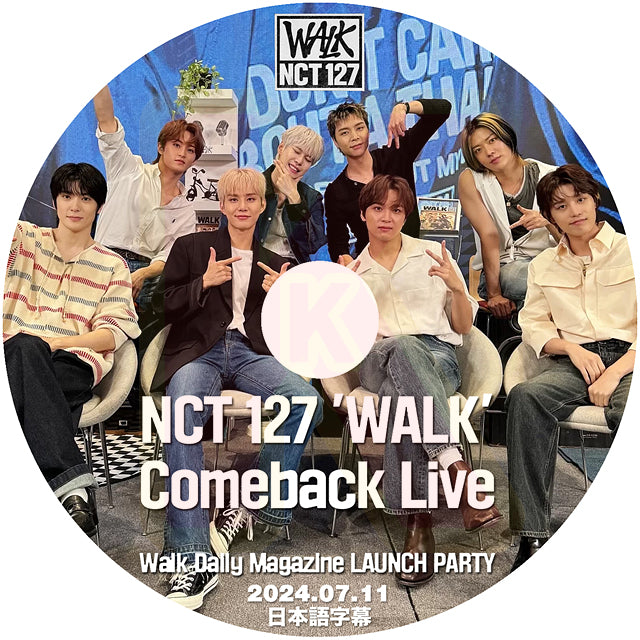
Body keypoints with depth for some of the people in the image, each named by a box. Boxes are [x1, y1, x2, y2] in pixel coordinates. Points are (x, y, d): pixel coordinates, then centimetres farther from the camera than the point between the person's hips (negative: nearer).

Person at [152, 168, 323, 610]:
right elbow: (167, 307, 12)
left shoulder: (275, 264, 27)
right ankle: (194, 557, -37)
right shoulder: (191, 247, 21)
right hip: (200, 352, -1)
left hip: (251, 353, 2)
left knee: (308, 401, -31)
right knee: (183, 412, -37)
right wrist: (204, 283, -4)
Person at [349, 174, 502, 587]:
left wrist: (457, 287, -5)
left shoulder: (432, 255, 17)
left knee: (400, 393, -39)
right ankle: (456, 466, -47)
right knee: (403, 346, -40)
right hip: (377, 363, 0)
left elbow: (464, 327, 14)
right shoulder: (352, 271, 21)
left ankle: (419, 520, -41)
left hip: (439, 357, 0)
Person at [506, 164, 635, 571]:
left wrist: (614, 373, -16)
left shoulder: (629, 251, 8)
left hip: (628, 359, -2)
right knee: (525, 396, -32)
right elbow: (533, 323, 13)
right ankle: (533, 535, -33)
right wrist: (571, 348, -7)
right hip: (576, 363, 3)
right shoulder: (544, 265, 21)